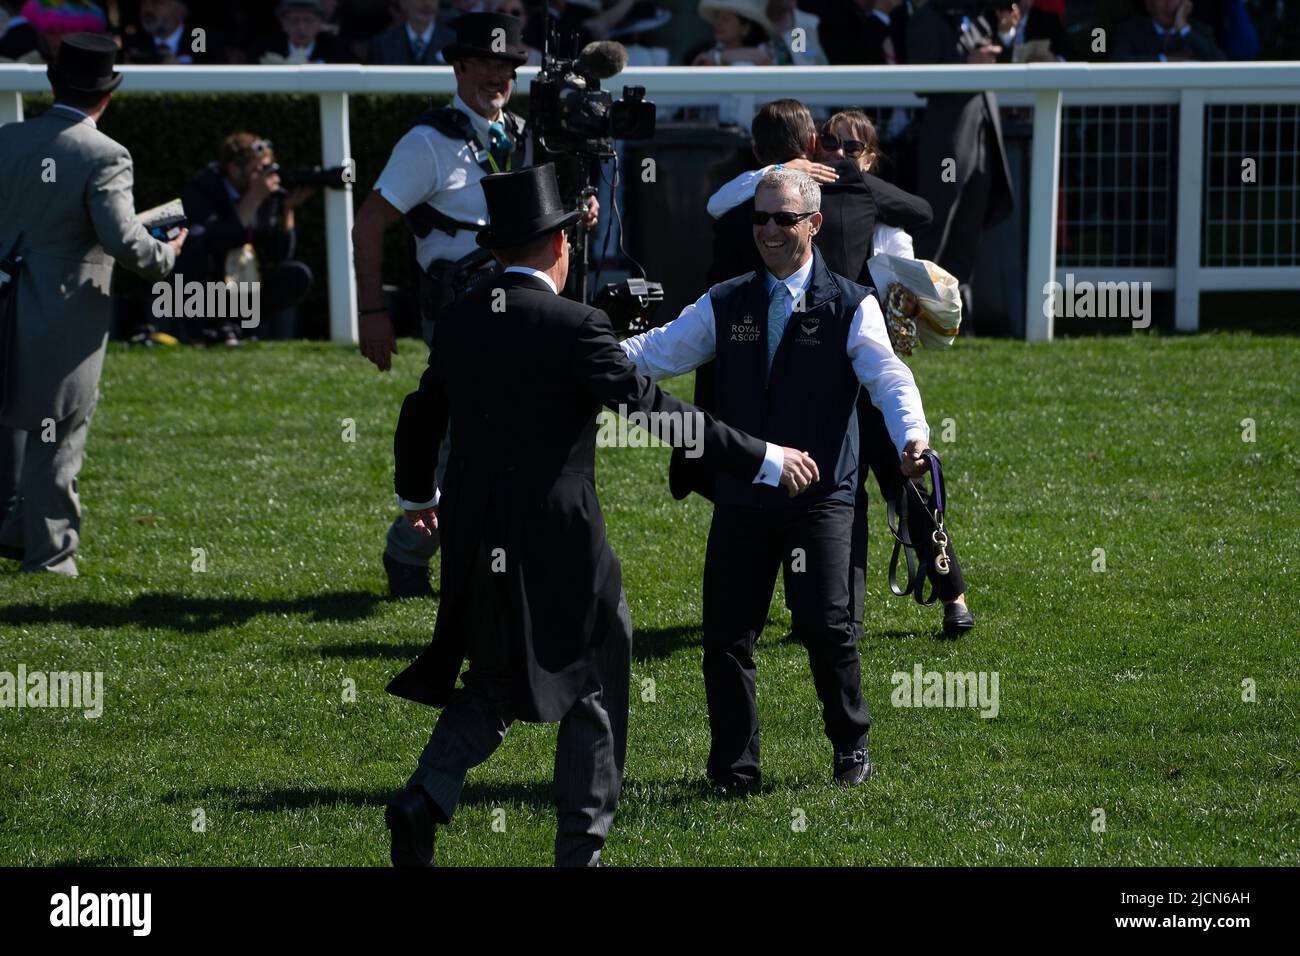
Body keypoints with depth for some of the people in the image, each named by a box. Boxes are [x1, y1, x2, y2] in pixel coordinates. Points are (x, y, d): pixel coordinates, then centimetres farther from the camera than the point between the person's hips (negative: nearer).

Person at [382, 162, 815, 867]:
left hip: (475, 541, 6)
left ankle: (424, 801, 0)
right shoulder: (574, 327, -15)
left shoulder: (457, 324, 3)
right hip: (558, 543, -6)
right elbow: (652, 408, -18)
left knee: (492, 686, 20)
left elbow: (420, 417, 16)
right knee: (593, 692, 10)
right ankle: (580, 848, 12)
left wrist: (416, 495, 36)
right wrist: (763, 460, -13)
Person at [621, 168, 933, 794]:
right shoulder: (725, 306, 12)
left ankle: (851, 747, 10)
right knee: (726, 634, 0)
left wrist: (911, 435, -33)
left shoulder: (851, 306, 2)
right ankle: (734, 771, 12)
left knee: (825, 623, -13)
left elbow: (887, 375, -12)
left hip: (821, 499, -3)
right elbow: (651, 355, 8)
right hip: (740, 501, 3)